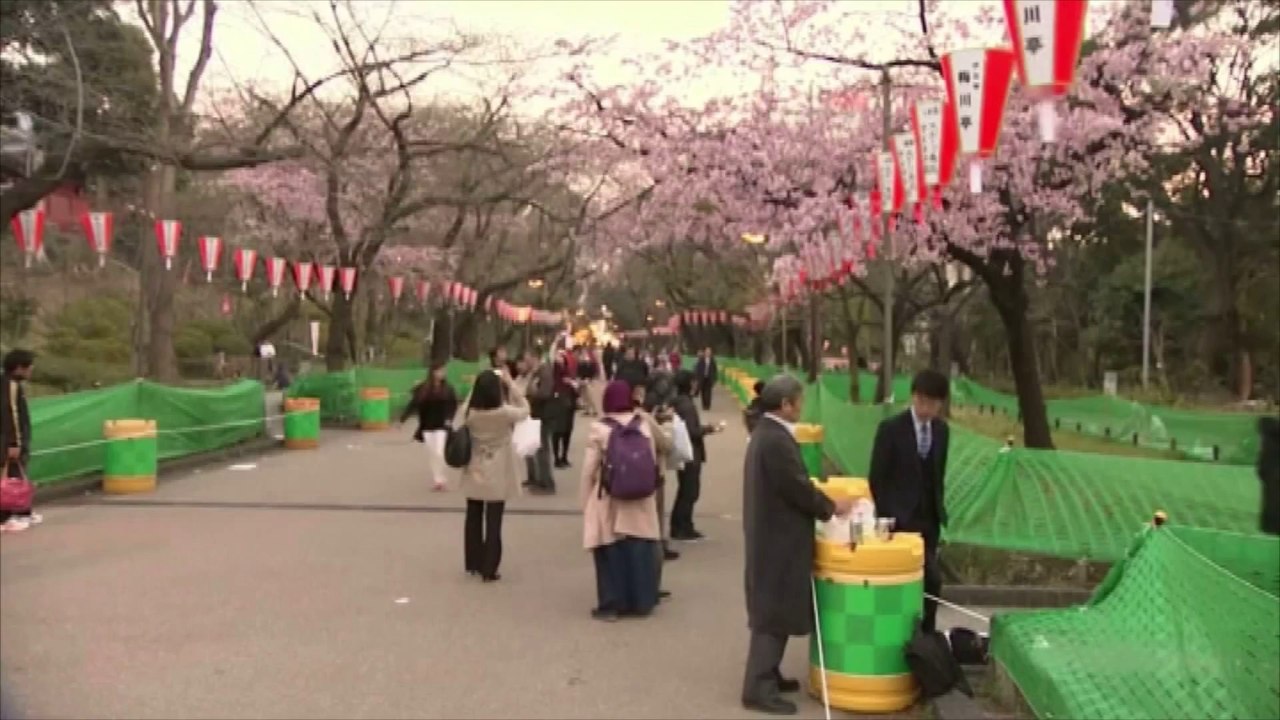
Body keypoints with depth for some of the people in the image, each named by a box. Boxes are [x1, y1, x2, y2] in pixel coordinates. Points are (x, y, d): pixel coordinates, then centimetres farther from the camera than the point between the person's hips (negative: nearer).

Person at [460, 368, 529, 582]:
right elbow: (525, 409, -1)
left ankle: (473, 564, 28)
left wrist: (480, 384, 2)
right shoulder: (504, 412, -19)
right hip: (497, 475, -4)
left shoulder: (470, 413, -11)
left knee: (474, 519, 16)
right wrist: (510, 383, 0)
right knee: (494, 522, 3)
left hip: (475, 472, 4)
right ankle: (489, 569, 6)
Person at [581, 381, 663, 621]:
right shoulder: (643, 425, 0)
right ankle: (640, 603, 16)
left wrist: (585, 502, 3)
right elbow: (653, 462, 6)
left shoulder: (599, 428, -10)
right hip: (640, 501, 3)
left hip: (609, 500, -3)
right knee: (639, 551, 9)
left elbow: (589, 470, -8)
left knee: (611, 552, 5)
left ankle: (611, 604, 9)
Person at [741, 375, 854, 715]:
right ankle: (759, 688, 3)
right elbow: (798, 488, -21)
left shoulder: (765, 433, 11)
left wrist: (822, 502, 13)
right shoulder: (777, 440, -23)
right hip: (780, 541, -11)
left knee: (772, 610, 18)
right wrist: (831, 507, -5)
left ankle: (766, 675, 29)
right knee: (773, 614, -3)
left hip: (771, 536, 11)